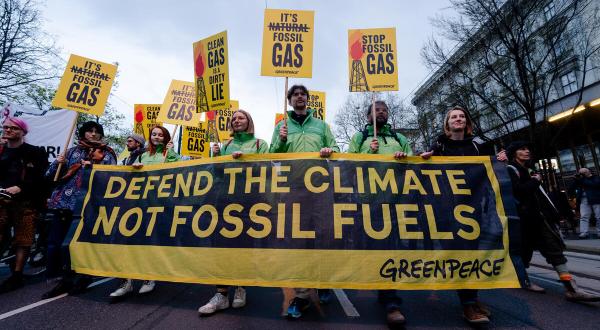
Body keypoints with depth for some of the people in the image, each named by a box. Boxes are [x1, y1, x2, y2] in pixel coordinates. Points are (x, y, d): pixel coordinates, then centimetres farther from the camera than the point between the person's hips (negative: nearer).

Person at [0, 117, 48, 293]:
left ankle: (17, 276, 8)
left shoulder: (35, 152, 4)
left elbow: (39, 178, -5)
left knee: (23, 239, -1)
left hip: (25, 201, -4)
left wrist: (19, 188, -16)